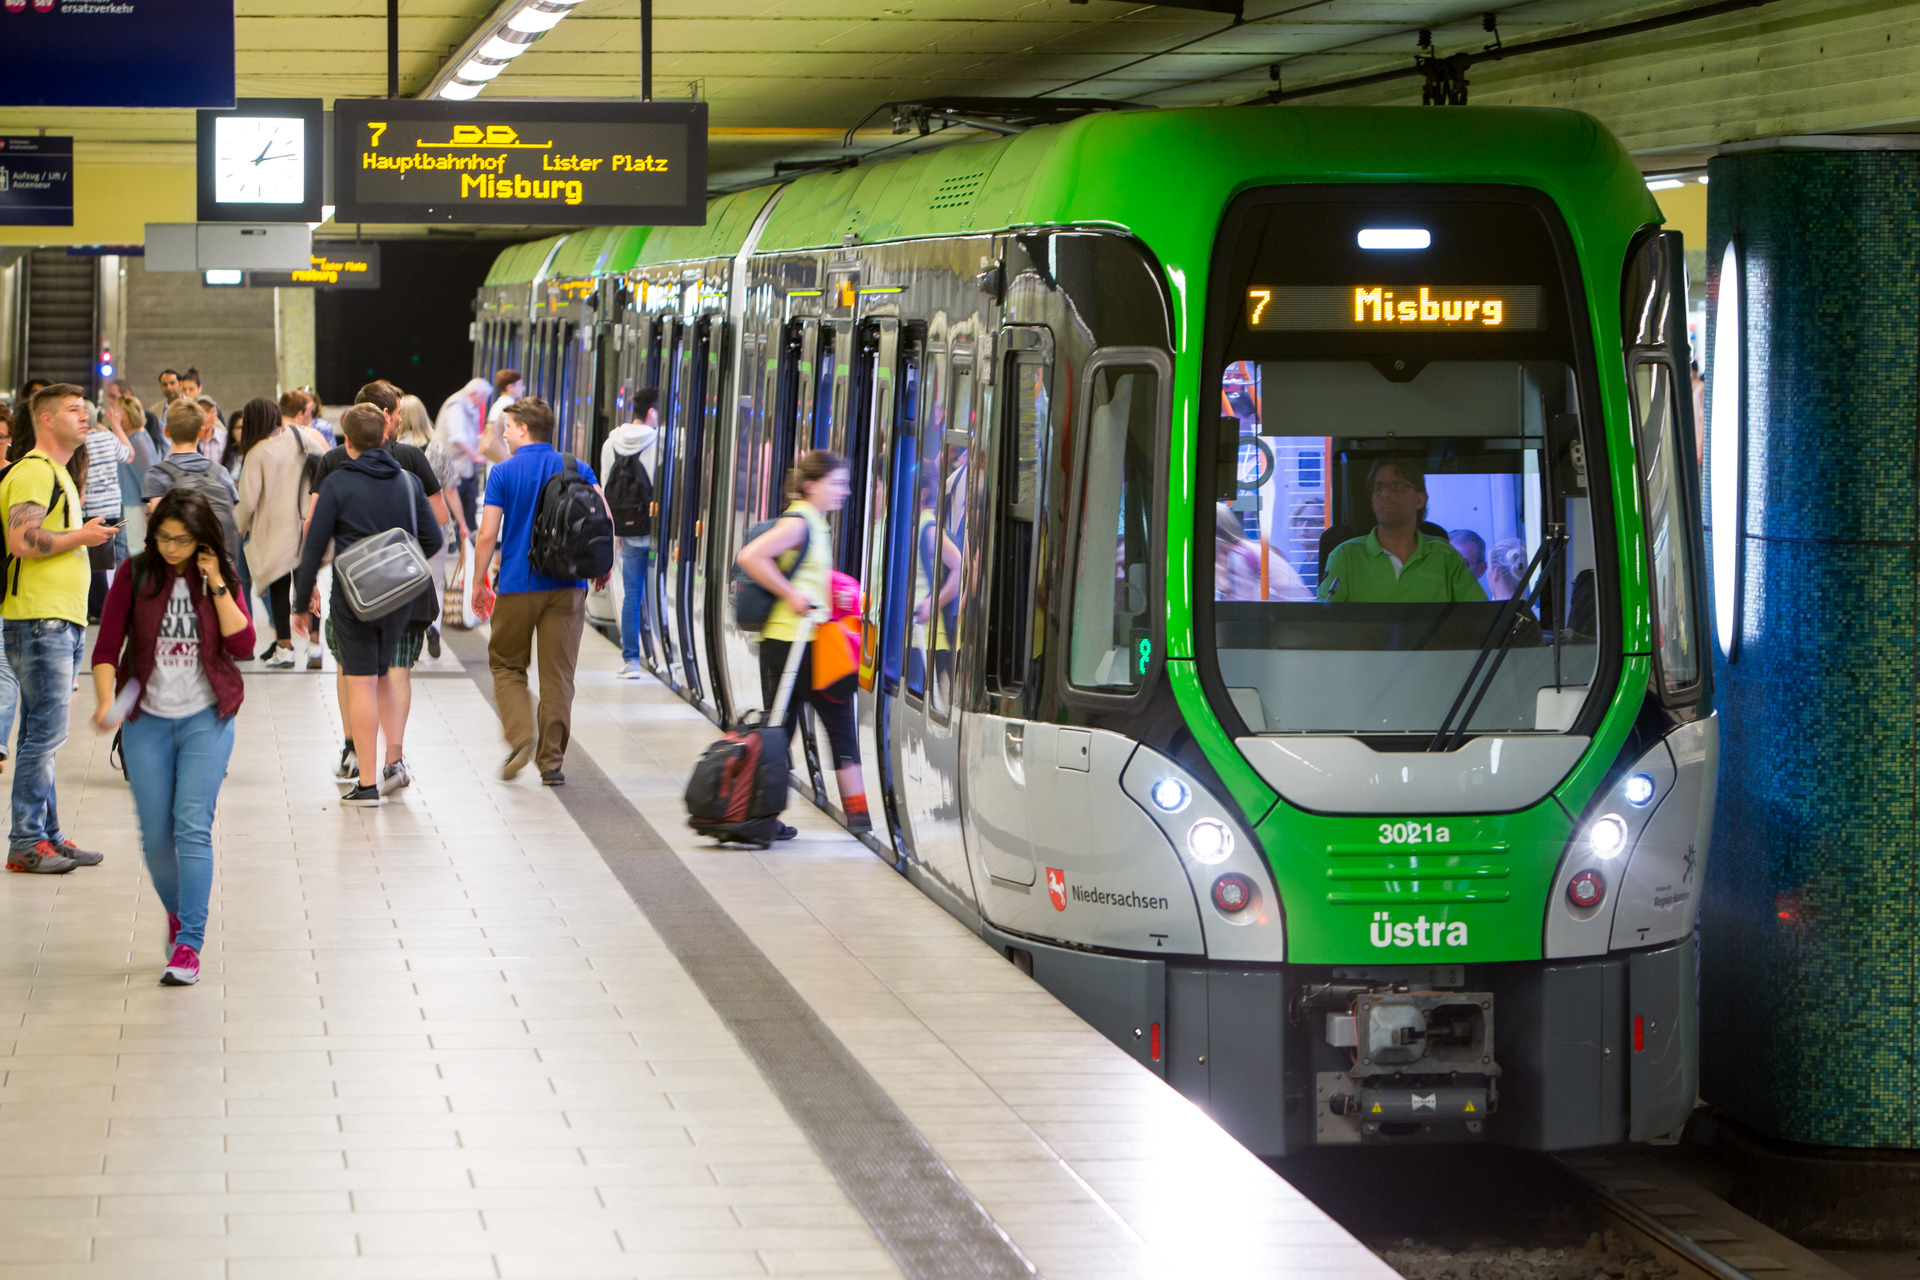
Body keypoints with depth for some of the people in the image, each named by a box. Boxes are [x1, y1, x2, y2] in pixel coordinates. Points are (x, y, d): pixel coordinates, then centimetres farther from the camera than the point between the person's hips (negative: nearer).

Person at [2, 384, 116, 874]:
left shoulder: (55, 473, 21)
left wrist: (84, 534, 16)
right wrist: (81, 536, -14)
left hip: (58, 620, 10)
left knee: (42, 733, 12)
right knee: (45, 732, -10)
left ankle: (47, 835, 16)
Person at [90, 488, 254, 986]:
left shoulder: (221, 577, 1)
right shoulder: (134, 575, -1)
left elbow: (243, 644, -9)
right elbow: (107, 647, -4)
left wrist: (216, 585, -13)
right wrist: (105, 699, -20)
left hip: (206, 719, -1)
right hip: (148, 719, 1)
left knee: (192, 827, -12)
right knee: (155, 835, 3)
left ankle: (189, 945, -12)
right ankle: (177, 913, 32)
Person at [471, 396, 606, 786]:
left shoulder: (503, 473, -3)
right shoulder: (578, 470, 4)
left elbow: (487, 535, -8)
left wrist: (479, 582, 4)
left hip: (517, 586, -2)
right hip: (566, 588, 2)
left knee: (507, 666, 14)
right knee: (558, 676, 6)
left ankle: (521, 736, -8)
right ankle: (551, 761, 5)